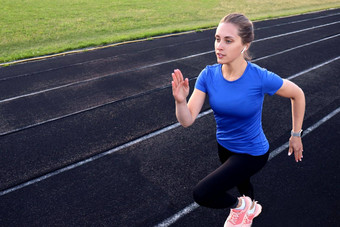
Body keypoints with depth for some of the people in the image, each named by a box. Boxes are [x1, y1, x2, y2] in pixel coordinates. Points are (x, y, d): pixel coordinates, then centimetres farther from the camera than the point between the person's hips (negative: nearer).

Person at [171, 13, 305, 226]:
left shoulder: (261, 77, -30)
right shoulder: (209, 75, -19)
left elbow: (298, 94, -11)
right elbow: (187, 120, -22)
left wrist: (296, 134, -3)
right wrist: (180, 101, -43)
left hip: (252, 153, -4)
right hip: (225, 146, 5)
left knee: (201, 194, -16)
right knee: (242, 183, 33)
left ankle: (241, 205, 16)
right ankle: (251, 208, 69)